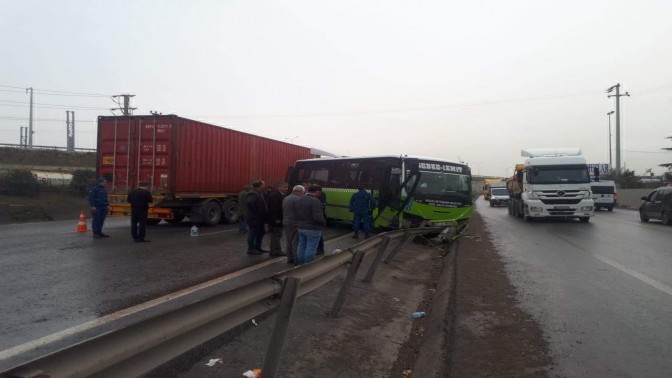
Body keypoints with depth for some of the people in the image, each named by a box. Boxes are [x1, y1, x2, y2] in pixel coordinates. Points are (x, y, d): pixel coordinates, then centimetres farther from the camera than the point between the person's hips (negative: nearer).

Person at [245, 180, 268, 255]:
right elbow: (249, 203, -34)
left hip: (259, 218, 11)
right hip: (254, 219, -11)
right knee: (253, 234, -2)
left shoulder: (259, 193, 15)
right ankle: (251, 249, 7)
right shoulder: (253, 194, -18)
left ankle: (258, 248, 28)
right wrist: (255, 211, -24)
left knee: (260, 233, 18)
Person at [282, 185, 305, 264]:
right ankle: (297, 259, -3)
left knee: (288, 241, 12)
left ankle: (290, 258, 16)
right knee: (296, 242, -4)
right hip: (295, 223, -9)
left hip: (286, 222, 9)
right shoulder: (298, 199, -15)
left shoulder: (286, 198, 15)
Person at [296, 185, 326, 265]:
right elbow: (317, 217, -24)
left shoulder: (300, 200, 7)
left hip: (301, 227, 8)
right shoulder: (315, 201, -20)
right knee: (311, 248, -1)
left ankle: (300, 264, 25)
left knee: (301, 245, 16)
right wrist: (324, 222, -8)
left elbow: (298, 213, 13)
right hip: (313, 228, -8)